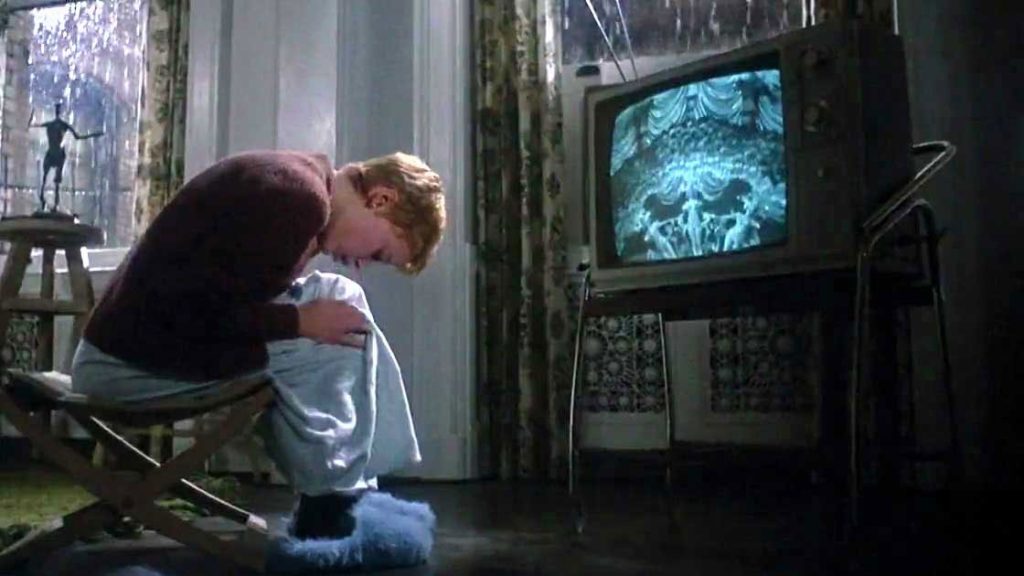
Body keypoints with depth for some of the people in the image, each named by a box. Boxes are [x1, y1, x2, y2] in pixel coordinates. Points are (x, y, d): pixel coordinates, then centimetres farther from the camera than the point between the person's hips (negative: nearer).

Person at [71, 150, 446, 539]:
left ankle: (358, 490, 9)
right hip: (129, 362, -10)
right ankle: (329, 511, 1)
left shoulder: (298, 183, 9)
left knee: (340, 302, 6)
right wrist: (301, 321, -16)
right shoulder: (296, 198, -21)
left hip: (145, 342, 10)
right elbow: (197, 307, -25)